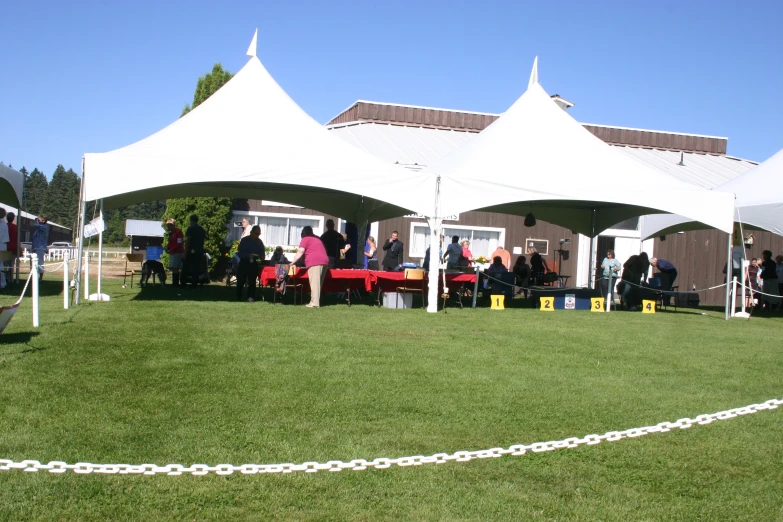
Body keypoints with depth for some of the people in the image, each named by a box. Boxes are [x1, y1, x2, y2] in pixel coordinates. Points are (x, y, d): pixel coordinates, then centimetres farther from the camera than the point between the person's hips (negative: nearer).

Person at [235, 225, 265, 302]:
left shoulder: (259, 242, 7)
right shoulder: (244, 240, 0)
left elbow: (263, 254, 12)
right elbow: (239, 253, -4)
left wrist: (262, 257, -12)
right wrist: (248, 255, -21)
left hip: (254, 264, 1)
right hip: (244, 263, -1)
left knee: (252, 281, -4)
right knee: (240, 281, 3)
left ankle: (250, 297, -6)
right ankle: (238, 298, 14)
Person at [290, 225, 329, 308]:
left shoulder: (306, 239, 7)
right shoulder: (317, 239, 29)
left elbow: (300, 252, -3)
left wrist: (293, 261, -1)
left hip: (314, 262, -7)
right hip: (324, 261, 7)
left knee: (314, 283, -11)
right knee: (319, 283, 8)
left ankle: (314, 303, -17)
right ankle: (317, 301, 5)